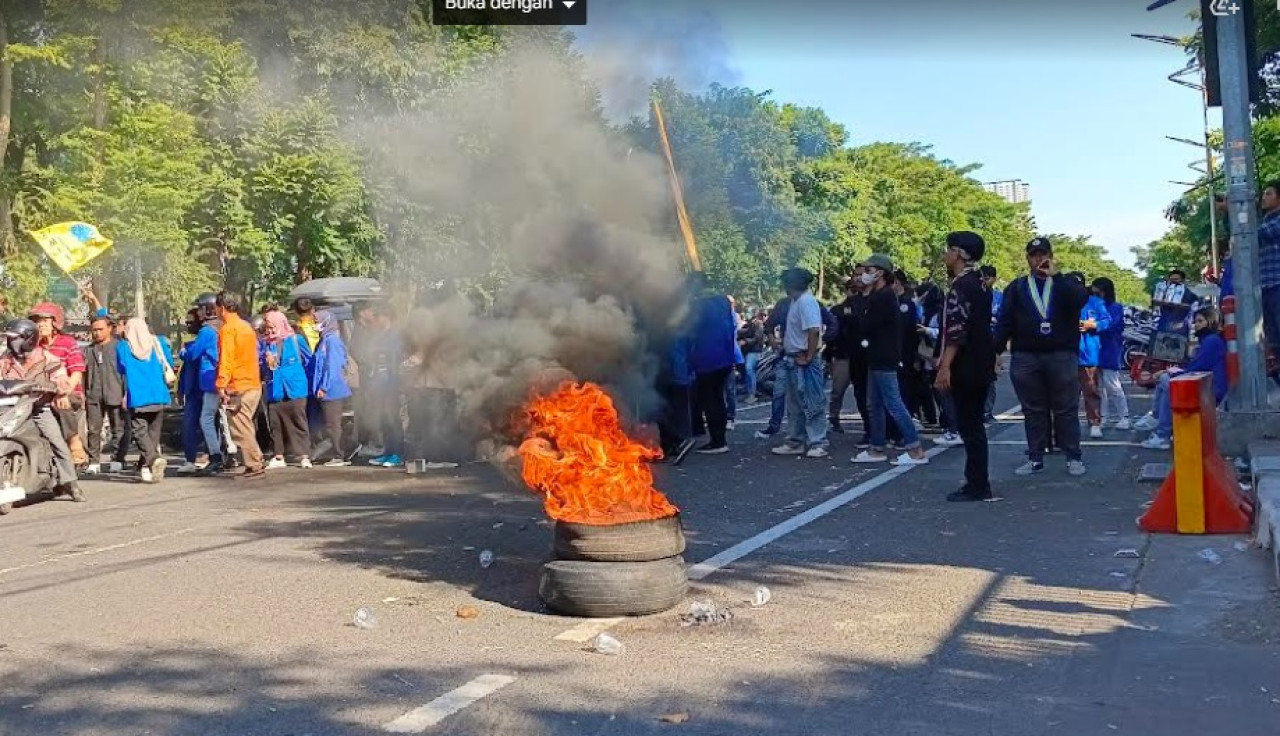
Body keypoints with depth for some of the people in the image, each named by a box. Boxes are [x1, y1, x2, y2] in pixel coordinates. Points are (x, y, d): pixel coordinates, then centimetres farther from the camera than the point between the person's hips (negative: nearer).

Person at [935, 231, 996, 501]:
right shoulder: (979, 283, 15)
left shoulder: (961, 285, -15)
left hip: (966, 367, -10)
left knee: (968, 426, -5)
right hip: (979, 365, 10)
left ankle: (977, 486, -2)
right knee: (974, 425, 14)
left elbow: (957, 330, -24)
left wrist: (945, 366, -27)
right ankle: (978, 483, 19)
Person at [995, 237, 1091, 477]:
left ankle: (1074, 457, 6)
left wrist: (1056, 276, -12)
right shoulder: (1017, 287, 12)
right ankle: (1035, 458, 10)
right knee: (1033, 411, 5)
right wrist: (996, 351, -5)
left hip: (1062, 356, -1)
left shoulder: (1065, 283, 9)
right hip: (1025, 357, 2)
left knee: (1066, 409, 1)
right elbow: (1004, 322, 6)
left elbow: (1081, 299, -13)